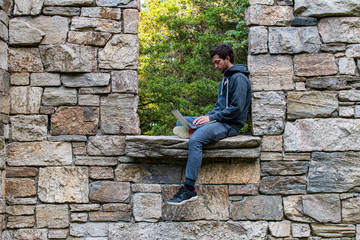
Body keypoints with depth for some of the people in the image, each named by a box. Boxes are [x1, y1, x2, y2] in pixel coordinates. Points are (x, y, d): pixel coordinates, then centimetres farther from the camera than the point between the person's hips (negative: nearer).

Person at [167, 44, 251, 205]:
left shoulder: (239, 78, -10)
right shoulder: (225, 78, 21)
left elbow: (237, 108, -18)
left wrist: (212, 118, -16)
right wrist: (207, 116, 3)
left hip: (231, 124, -11)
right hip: (219, 119, 11)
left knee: (195, 140, -32)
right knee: (181, 122, 11)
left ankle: (189, 189, -33)